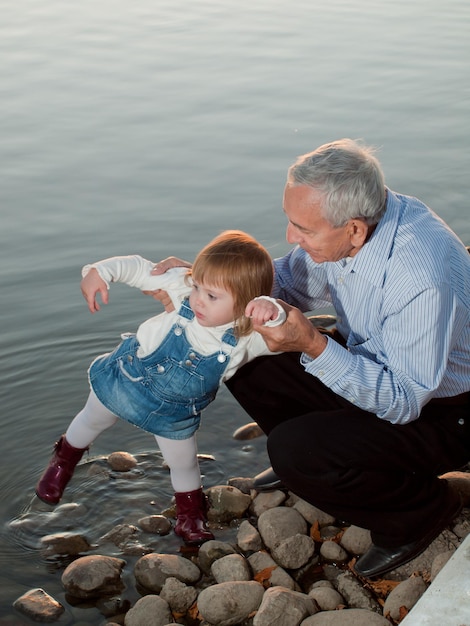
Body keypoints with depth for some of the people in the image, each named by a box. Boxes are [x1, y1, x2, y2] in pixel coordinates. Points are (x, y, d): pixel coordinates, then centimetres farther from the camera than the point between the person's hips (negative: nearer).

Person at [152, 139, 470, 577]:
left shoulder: (421, 280, -38)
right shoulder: (351, 217, -14)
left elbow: (403, 402, -30)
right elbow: (290, 284, 4)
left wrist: (313, 345, -38)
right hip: (372, 359, 8)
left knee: (294, 451, -25)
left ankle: (425, 509, 0)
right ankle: (310, 460, 22)